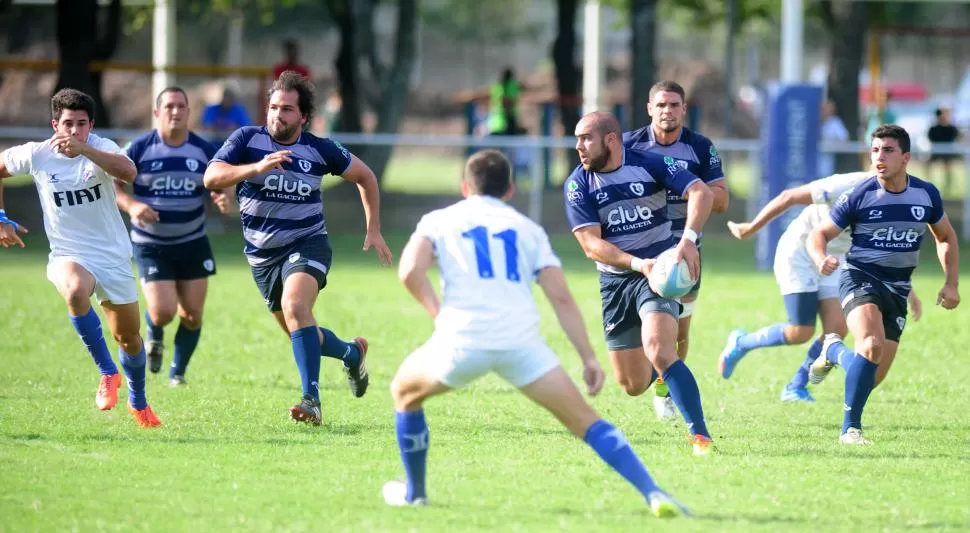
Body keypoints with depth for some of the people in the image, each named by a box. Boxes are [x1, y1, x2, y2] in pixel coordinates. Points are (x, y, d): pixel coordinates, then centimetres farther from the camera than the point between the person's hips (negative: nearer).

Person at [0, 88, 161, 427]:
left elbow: (128, 172, -36)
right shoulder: (36, 155, -9)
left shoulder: (101, 148, -14)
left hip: (114, 256, 1)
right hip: (69, 255, -1)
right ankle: (108, 373, -20)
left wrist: (81, 148, -45)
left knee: (129, 338, 11)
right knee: (75, 291, -37)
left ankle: (138, 402, 40)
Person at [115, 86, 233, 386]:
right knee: (163, 312, -14)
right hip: (151, 245, -3)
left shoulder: (204, 151, -2)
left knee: (192, 314, 2)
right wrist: (131, 206, -23)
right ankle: (154, 336, 24)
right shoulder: (139, 149, -8)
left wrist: (223, 201, -19)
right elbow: (112, 185, -3)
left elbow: (219, 189, 5)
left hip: (193, 243, 3)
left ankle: (178, 372, 25)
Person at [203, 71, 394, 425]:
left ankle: (312, 400, -32)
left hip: (307, 244, -3)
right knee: (301, 334, 13)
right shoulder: (247, 140, -8)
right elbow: (211, 178, -21)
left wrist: (374, 230, 6)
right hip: (263, 253, 3)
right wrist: (257, 167, -35)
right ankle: (352, 353, 45)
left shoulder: (320, 149, -7)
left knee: (295, 309, -31)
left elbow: (365, 176, 9)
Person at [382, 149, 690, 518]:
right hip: (521, 342, 1)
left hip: (464, 339, -1)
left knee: (405, 392, 29)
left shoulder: (438, 221, 20)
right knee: (585, 421, 7)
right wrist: (589, 358, 12)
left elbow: (410, 272, 0)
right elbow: (561, 298, 13)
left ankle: (414, 492, 35)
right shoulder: (528, 229, 23)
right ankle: (653, 494, -9)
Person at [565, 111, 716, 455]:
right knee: (633, 386, 5)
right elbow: (590, 244, -13)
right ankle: (663, 371, 44)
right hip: (616, 279, 4)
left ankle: (700, 436, -25)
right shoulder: (578, 185, -5)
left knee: (657, 349, -29)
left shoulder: (650, 164, -10)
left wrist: (688, 239, -33)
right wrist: (637, 263, -28)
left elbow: (701, 193, -17)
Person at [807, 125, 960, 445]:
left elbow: (946, 238, 15)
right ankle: (851, 428, -17)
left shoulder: (927, 195, -2)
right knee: (872, 344, -32)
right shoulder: (860, 196, -12)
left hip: (897, 289, 4)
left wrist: (951, 284, 4)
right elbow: (819, 234, -5)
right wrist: (821, 259, -28)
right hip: (860, 277, -4)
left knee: (873, 378, 0)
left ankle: (834, 351, 35)